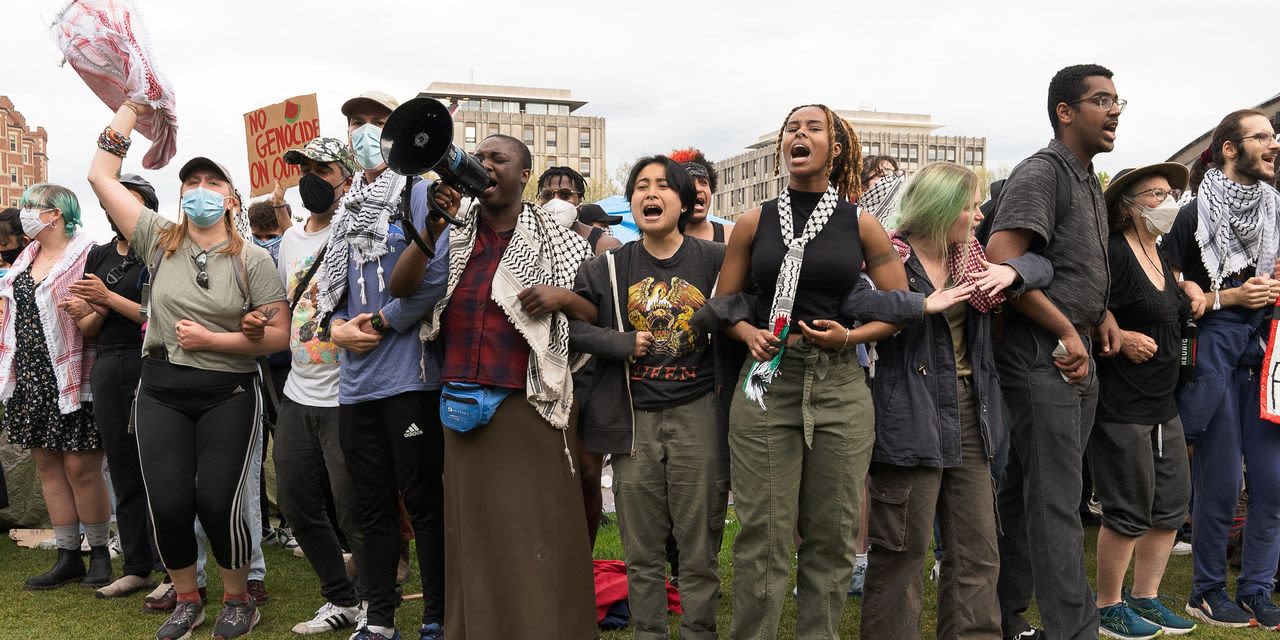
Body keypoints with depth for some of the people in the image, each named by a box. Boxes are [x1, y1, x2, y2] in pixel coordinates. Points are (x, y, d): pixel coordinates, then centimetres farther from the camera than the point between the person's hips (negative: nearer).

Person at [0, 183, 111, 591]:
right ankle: (68, 557, 18)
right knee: (48, 466, 10)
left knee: (81, 467, -3)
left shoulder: (85, 255, -9)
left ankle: (99, 552, 13)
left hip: (71, 379, -8)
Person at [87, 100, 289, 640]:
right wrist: (131, 109, 5)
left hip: (228, 395, -3)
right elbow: (100, 175, 4)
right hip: (161, 392, 3)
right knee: (168, 504, 1)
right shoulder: (159, 241, 5)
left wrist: (212, 340, -14)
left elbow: (278, 334, -7)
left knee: (218, 502, -5)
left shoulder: (252, 259, -3)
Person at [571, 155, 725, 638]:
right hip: (634, 417, 2)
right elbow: (570, 323, 2)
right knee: (642, 549, 9)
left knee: (699, 545, 4)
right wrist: (624, 344, -9)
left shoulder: (716, 260, 0)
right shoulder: (607, 268, 6)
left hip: (697, 414, -1)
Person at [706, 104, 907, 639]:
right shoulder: (754, 222, 7)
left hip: (840, 386, 1)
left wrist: (850, 336, -8)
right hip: (766, 382, 0)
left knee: (832, 533, 6)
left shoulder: (861, 225, 6)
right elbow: (724, 303, 13)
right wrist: (749, 333, -7)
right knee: (763, 534, -1)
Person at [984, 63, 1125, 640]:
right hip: (1041, 359, -9)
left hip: (1076, 359, 9)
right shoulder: (1040, 174, -11)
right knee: (1057, 504, -6)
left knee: (1024, 492, 15)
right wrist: (1068, 333, -16)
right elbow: (1001, 261, -23)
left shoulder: (1090, 182, 18)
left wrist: (1103, 313, 10)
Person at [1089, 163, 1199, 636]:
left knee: (1172, 502, 14)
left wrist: (1193, 296, 12)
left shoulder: (1159, 257, 13)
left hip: (1162, 403, 9)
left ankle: (1145, 598, 28)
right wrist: (1121, 338, -24)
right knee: (1129, 510, -1)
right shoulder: (1112, 254, -15)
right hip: (1120, 405, -9)